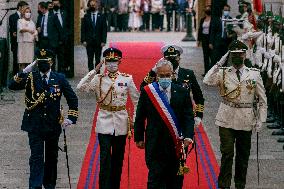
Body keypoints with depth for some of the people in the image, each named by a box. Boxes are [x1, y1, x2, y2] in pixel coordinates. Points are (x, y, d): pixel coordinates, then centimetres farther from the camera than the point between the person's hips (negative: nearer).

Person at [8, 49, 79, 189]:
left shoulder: (59, 79, 2)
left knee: (52, 157, 14)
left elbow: (72, 99, 8)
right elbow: (12, 86, -15)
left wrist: (71, 118, 0)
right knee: (36, 158, -10)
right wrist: (24, 72, -25)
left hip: (53, 125, 2)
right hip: (35, 125, -2)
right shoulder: (30, 78, -1)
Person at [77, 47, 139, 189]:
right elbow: (81, 87, -15)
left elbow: (136, 100, 8)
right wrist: (94, 71, -16)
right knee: (105, 157, -10)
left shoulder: (127, 79, 2)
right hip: (104, 122, -1)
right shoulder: (98, 79, 0)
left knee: (118, 158, 10)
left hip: (121, 123, 2)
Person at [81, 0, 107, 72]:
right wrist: (83, 40, -6)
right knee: (90, 59, -1)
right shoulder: (86, 16, 7)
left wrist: (103, 41, -6)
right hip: (89, 42, 0)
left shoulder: (101, 17, 5)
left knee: (98, 60, 4)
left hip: (98, 42, 0)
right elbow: (83, 29, 5)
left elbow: (104, 29, 3)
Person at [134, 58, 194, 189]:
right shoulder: (147, 92, 1)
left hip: (176, 143, 2)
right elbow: (139, 117, 6)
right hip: (155, 143, -2)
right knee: (155, 178, -7)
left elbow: (188, 117, 1)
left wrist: (188, 136, -13)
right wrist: (139, 138, 5)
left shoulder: (182, 92, 4)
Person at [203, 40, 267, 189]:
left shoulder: (254, 74, 3)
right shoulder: (223, 73, 2)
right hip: (227, 119, -1)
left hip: (246, 120, 1)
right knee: (227, 154, -7)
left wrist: (260, 120, 0)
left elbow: (262, 100, 7)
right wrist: (220, 63, -15)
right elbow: (207, 81, -18)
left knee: (243, 156, 9)